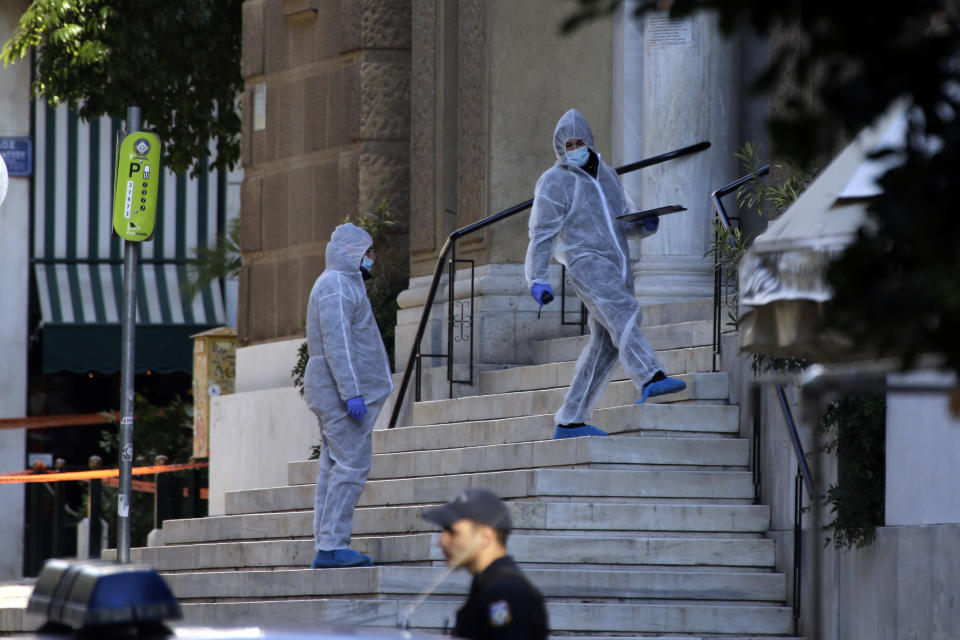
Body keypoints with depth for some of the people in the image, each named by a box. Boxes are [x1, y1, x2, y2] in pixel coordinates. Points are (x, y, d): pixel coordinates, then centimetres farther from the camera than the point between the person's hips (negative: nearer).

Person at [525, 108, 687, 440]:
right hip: (585, 260, -7)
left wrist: (645, 223, 4)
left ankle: (570, 422, 6)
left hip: (617, 265, 7)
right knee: (623, 313, -30)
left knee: (605, 344, 3)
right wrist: (538, 280, -11)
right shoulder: (554, 181, 2)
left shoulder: (606, 176, 22)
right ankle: (651, 379, -51)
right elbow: (542, 234, -2)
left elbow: (623, 221, 27)